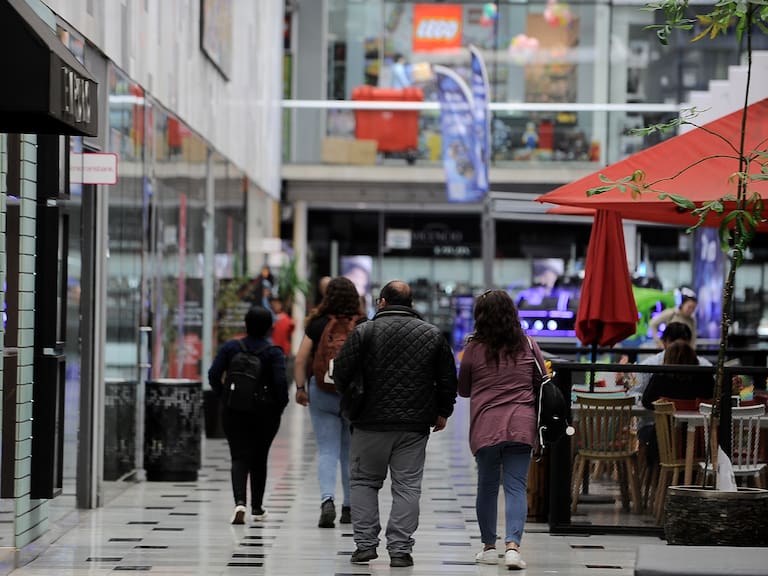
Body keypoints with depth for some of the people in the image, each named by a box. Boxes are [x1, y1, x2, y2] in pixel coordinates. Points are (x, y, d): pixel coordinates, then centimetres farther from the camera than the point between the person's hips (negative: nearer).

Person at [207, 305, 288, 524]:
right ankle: (257, 508, 23)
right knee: (259, 459, 15)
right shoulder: (273, 352, -8)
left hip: (234, 413, 0)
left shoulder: (230, 348, -3)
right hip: (265, 415, 0)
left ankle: (240, 502, -23)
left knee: (239, 458, 0)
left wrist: (223, 395, 6)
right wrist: (280, 405, -3)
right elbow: (280, 382, -18)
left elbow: (213, 375, -7)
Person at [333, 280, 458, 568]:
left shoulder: (365, 332, -5)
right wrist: (442, 412, 21)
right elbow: (448, 379, 8)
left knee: (364, 482, 13)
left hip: (371, 423, -1)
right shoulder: (433, 335, 4)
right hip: (415, 426, 1)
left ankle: (365, 544, 8)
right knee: (407, 487, 5)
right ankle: (400, 550, 1)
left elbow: (341, 373, -5)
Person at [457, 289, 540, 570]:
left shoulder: (474, 348, -1)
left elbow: (463, 390, 12)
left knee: (487, 486, 12)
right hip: (521, 425, 1)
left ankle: (489, 547, 19)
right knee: (516, 487, -1)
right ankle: (513, 545, -15)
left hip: (485, 426, -1)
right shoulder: (528, 345, 4)